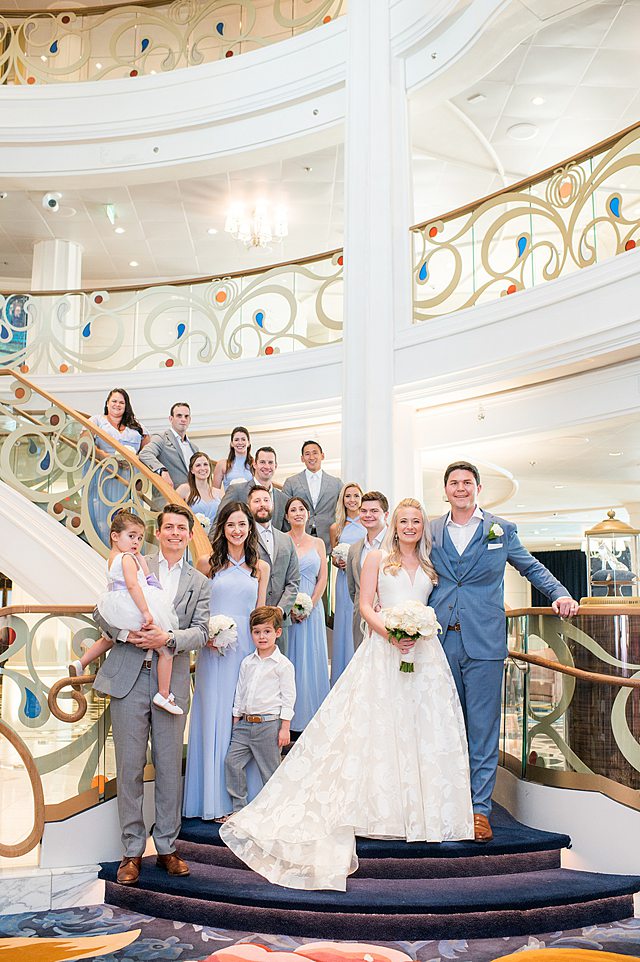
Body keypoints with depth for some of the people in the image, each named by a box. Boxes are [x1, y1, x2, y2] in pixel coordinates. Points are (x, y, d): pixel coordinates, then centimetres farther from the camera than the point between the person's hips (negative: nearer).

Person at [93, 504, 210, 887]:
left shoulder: (200, 583, 12)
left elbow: (201, 631, 1)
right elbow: (103, 612, 5)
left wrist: (168, 638, -17)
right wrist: (128, 635, -13)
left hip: (172, 681, 1)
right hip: (129, 678, -1)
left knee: (170, 767, 6)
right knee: (130, 766, 3)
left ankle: (167, 847, 20)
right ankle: (133, 851, 15)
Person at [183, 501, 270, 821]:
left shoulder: (260, 568, 9)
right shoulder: (208, 564, 3)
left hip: (247, 649, 2)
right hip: (213, 650, -1)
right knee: (215, 718, 2)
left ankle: (245, 797, 18)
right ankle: (217, 800, 13)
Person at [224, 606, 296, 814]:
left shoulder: (283, 664, -5)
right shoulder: (247, 663, 11)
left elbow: (288, 698, -6)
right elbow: (239, 693, 16)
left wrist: (285, 728, -9)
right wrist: (236, 722, 14)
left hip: (269, 724, -5)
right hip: (245, 723, 5)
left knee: (270, 770, 2)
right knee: (232, 761, 0)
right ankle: (239, 808, 12)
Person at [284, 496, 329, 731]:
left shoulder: (318, 543, 9)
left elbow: (322, 578, 5)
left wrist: (309, 606, -6)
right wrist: (290, 606, -11)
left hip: (312, 607, 2)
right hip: (284, 607, -2)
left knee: (311, 657, 4)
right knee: (288, 658, 0)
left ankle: (310, 715, 13)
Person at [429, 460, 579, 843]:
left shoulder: (502, 530, 6)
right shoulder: (431, 532, 10)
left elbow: (532, 567, 15)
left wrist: (560, 593, -1)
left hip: (484, 641, -2)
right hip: (441, 642, 2)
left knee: (483, 728, 1)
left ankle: (480, 808, 9)